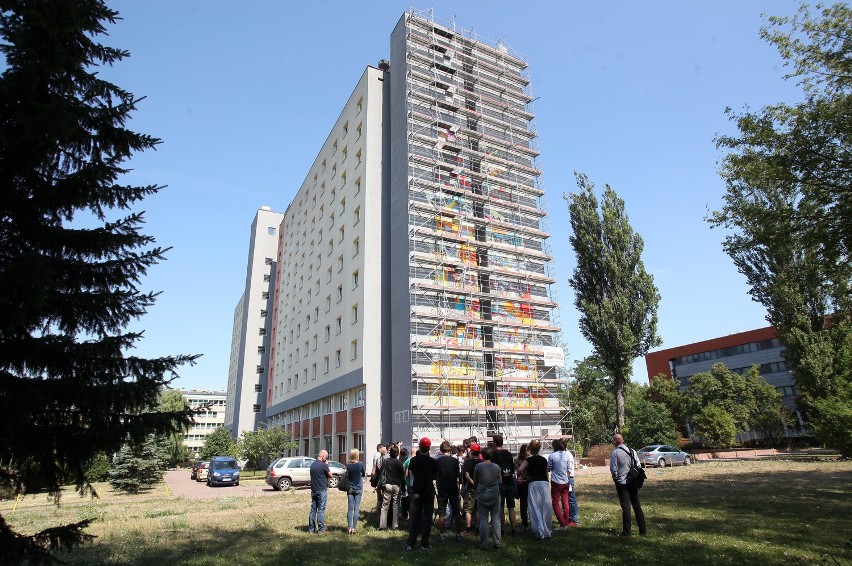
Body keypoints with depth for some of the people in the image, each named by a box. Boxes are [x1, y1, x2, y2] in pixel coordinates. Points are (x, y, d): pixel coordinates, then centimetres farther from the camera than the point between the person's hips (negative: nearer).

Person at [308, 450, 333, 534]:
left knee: (313, 510, 12)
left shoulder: (312, 464, 6)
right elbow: (330, 475, -6)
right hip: (322, 490, -7)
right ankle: (321, 530, 3)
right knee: (321, 510, -1)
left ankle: (311, 529, 17)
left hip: (313, 490, 7)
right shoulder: (323, 465, -17)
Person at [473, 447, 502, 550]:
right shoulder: (497, 467, -3)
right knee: (496, 519, 11)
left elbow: (475, 482, 2)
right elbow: (500, 481, 8)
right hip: (495, 495, 2)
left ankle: (483, 544, 9)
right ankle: (497, 542, 14)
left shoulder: (478, 466, -8)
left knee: (483, 520, 5)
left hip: (482, 496, -1)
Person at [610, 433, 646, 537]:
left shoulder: (615, 452, -12)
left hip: (622, 483, -5)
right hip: (633, 482, 5)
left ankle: (626, 532, 2)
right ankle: (642, 529, 20)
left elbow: (613, 469, -13)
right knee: (637, 505, 14)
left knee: (626, 507, -1)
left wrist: (616, 479, 3)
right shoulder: (632, 451, 3)